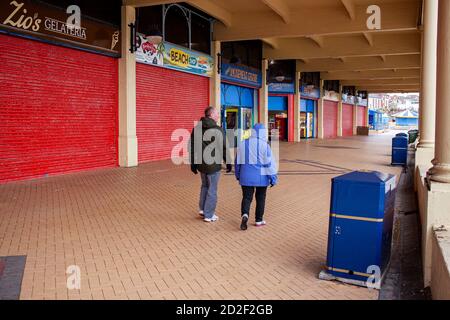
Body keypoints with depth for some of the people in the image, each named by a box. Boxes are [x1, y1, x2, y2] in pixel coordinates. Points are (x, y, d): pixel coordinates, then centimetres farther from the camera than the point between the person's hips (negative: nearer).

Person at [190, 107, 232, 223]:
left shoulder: (197, 128, 4)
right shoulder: (218, 130, -14)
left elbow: (192, 147, 6)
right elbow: (224, 148, -13)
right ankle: (209, 215, 12)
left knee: (205, 185, 25)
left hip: (201, 164, 6)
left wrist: (193, 164, 13)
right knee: (212, 189, 5)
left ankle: (202, 208, 26)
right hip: (213, 165, -6)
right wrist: (228, 164, -3)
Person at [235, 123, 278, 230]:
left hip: (246, 177, 2)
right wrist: (273, 178, -3)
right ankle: (259, 220, 19)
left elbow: (238, 162, 10)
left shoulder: (243, 144, 2)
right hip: (261, 177, -2)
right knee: (260, 198, 12)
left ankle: (245, 214, -18)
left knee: (247, 197, 7)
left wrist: (238, 175, 22)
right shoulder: (264, 145, -11)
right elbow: (270, 163, -11)